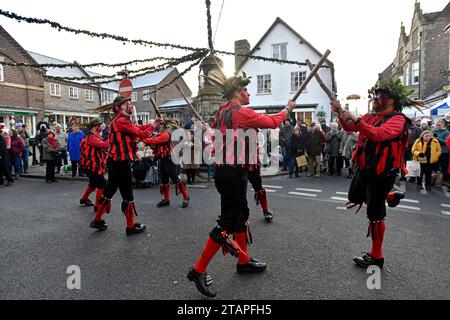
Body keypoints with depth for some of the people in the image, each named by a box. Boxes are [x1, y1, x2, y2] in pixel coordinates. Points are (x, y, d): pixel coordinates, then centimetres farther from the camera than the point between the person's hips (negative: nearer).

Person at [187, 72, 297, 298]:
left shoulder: (222, 112, 10)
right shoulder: (241, 113, -15)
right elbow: (272, 122, -5)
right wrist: (288, 109, 13)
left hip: (225, 170, 10)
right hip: (233, 174, -10)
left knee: (241, 215, 18)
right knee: (227, 223, -3)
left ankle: (243, 261, 32)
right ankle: (198, 270, 6)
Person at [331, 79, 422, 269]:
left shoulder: (398, 119, -15)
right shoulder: (370, 116, 8)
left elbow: (379, 134, -34)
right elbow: (349, 128, 4)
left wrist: (356, 120, -42)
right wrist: (341, 113, -13)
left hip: (382, 174, -8)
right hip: (364, 169, 8)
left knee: (375, 214, 0)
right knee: (354, 198, 26)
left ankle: (376, 257, 15)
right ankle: (391, 196, 41)